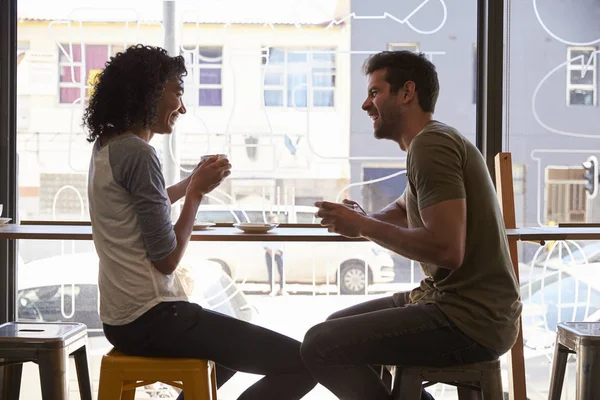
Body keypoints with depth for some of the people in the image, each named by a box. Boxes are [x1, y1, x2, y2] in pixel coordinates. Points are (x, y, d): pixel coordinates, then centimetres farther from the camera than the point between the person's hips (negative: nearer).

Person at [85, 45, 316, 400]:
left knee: (237, 344, 35)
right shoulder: (137, 153, -17)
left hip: (122, 316, 11)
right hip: (150, 317, -11)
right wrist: (197, 192, -6)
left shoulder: (106, 145, 11)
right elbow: (167, 259, -17)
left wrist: (192, 183, 20)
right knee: (303, 362, -15)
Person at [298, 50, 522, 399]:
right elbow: (402, 211, 28)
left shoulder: (430, 144, -16)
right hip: (454, 301, 10)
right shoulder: (436, 140, 16)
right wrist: (361, 221, 5)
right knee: (338, 327, 21)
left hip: (470, 321, -10)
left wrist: (365, 227, -13)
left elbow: (447, 249, -26)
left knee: (320, 345, -16)